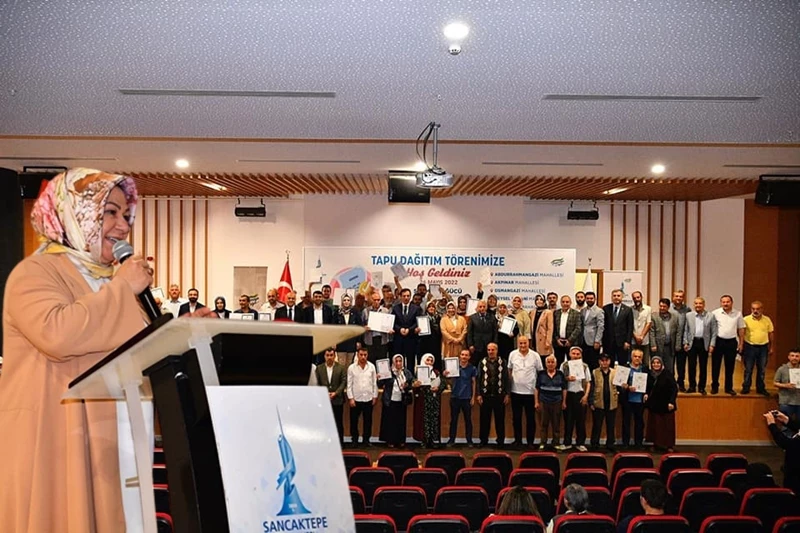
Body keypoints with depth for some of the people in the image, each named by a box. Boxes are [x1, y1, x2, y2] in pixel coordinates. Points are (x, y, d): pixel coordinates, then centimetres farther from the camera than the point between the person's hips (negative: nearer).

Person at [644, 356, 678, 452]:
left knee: (667, 425, 3)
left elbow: (674, 389, -14)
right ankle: (657, 444, 16)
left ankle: (669, 445, 13)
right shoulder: (650, 374, 4)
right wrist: (646, 394, 1)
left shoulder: (667, 374, -12)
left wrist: (671, 402, -20)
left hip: (665, 404, -5)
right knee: (655, 425, 7)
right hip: (654, 404, 5)